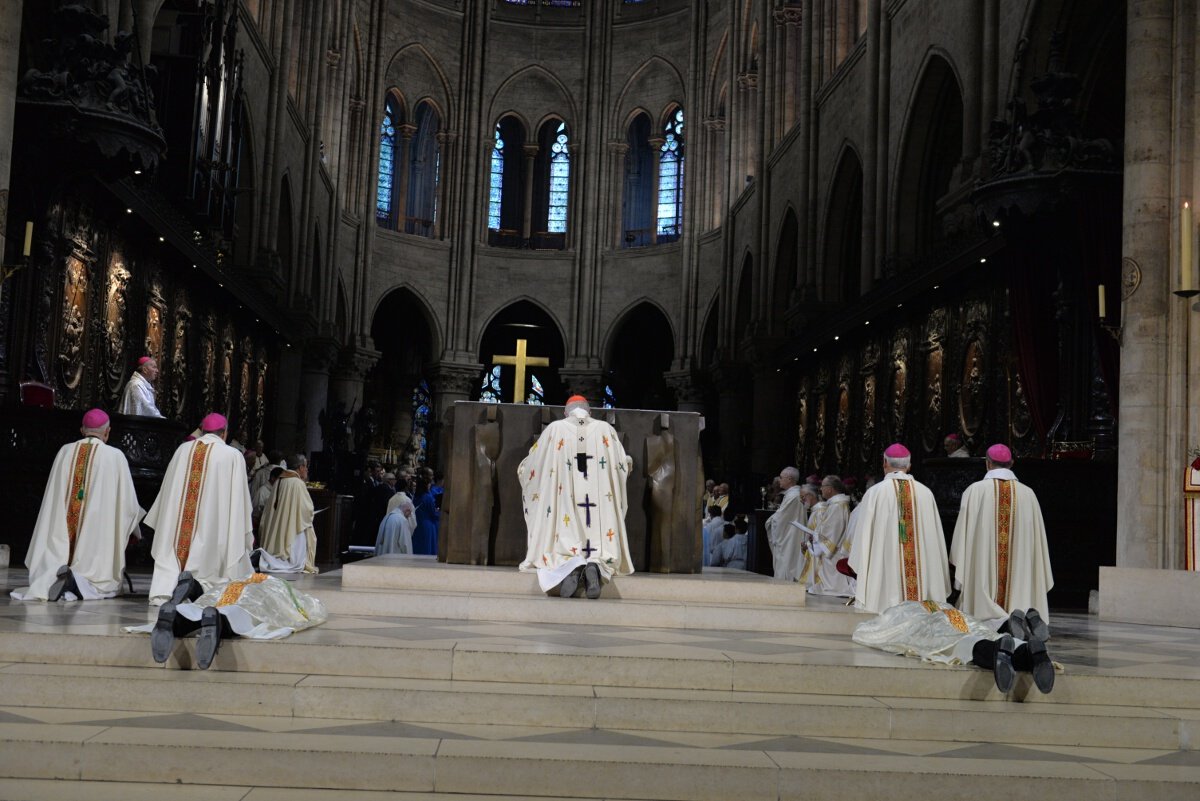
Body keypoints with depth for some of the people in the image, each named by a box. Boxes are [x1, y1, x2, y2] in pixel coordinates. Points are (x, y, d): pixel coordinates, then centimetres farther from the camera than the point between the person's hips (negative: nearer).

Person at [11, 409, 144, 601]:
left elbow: (52, 497, 14)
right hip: (99, 531, -3)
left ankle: (55, 577, -26)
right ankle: (83, 583, -28)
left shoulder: (65, 451, 6)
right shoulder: (115, 456, -3)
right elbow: (128, 502, 0)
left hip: (61, 533, 3)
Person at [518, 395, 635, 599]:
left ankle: (568, 565, -33)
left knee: (562, 544, 1)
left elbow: (526, 468, 13)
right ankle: (596, 565, -30)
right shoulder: (605, 429, 10)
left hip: (565, 503, -1)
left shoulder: (554, 429, 7)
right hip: (599, 504, 1)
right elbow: (624, 467, 15)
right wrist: (627, 462, 39)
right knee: (601, 547, 4)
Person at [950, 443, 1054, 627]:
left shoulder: (974, 491, -4)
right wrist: (1039, 579, 14)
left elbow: (962, 533, -3)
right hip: (1020, 574, 2)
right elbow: (1037, 536, 6)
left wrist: (960, 571, 5)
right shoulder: (1027, 493, 2)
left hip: (981, 572, -2)